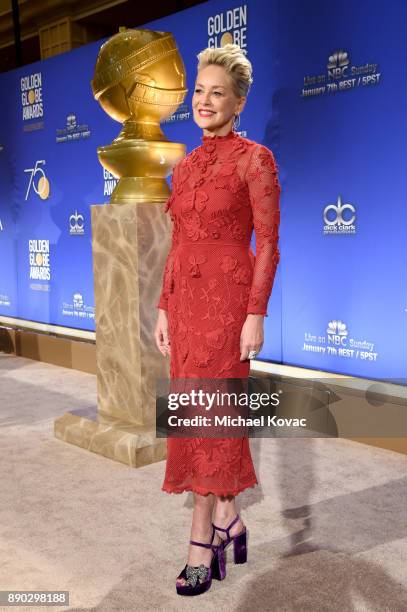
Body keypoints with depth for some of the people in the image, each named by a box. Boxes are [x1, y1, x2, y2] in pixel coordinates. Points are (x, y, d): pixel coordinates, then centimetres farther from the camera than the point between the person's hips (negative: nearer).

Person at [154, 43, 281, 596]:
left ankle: (202, 545, 10)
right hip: (184, 298, 7)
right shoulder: (185, 166, 14)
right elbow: (178, 244, 15)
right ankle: (229, 522, 28)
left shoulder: (254, 159, -5)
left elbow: (268, 244, -9)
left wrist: (256, 315, -15)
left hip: (228, 299, -7)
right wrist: (164, 308, 12)